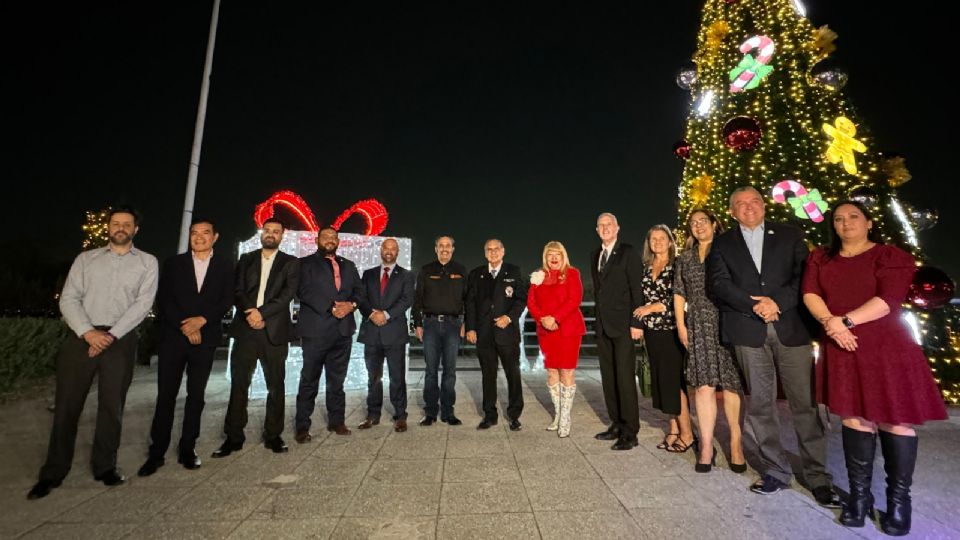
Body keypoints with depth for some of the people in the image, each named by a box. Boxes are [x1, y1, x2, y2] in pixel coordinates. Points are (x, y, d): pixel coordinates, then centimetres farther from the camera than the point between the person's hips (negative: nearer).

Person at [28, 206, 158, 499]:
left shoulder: (147, 262, 6)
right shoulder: (86, 258, 12)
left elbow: (143, 303, -4)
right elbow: (68, 299, 3)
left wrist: (111, 335, -12)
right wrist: (88, 332, -12)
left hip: (121, 340, -1)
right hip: (82, 337, 2)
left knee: (112, 406, 6)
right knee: (67, 404, 5)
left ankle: (105, 466, 20)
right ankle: (53, 472, 19)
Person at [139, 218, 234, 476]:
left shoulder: (224, 264, 6)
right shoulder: (173, 263, 8)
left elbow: (227, 299, -1)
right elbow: (163, 300, 1)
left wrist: (201, 320, -14)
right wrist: (186, 327, -9)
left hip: (205, 338, 0)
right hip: (173, 337, 1)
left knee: (196, 395, 6)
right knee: (166, 395, 2)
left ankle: (187, 448, 17)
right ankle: (157, 452, 14)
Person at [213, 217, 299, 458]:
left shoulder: (290, 263, 7)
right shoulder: (246, 259, 14)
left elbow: (287, 293, -5)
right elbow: (237, 291, 4)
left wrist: (262, 312, -16)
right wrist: (250, 311, -13)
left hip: (274, 332, -2)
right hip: (245, 329, 2)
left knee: (276, 385, 4)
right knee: (238, 384, 4)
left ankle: (273, 435, 15)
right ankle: (233, 437, 15)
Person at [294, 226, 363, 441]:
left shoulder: (348, 265, 18)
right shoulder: (306, 263, 4)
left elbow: (359, 290, 11)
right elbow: (304, 291, -10)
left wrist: (350, 305, -10)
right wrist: (330, 308, -18)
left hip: (343, 330, 4)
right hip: (316, 329, -4)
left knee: (337, 380, 12)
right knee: (309, 381, 2)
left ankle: (336, 421, 23)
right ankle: (302, 427, 12)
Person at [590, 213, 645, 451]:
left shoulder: (628, 252, -4)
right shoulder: (595, 255, 15)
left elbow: (637, 289, -9)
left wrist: (636, 323, -14)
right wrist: (599, 318, 12)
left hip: (623, 324, -6)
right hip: (603, 325, 7)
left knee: (625, 378, -4)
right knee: (608, 378, 11)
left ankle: (630, 433, 7)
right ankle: (617, 424, 23)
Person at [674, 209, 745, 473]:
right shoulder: (684, 258, 15)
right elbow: (679, 294, 13)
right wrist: (681, 325, 5)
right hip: (698, 327, 2)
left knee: (731, 384, 1)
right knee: (704, 385, -1)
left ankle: (736, 443, 14)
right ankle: (706, 446, 5)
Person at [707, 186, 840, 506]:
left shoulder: (790, 236, 12)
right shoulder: (722, 244, 10)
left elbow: (803, 275, 2)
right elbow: (719, 284, -2)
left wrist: (777, 302, -13)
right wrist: (755, 305, -13)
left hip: (791, 327, 0)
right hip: (748, 332, 0)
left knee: (805, 403, 1)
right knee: (760, 404, 6)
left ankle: (818, 477, 15)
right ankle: (775, 471, 19)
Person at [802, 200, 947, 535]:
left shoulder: (891, 256, 0)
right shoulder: (820, 259, 11)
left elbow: (887, 301, -11)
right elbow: (809, 293, 0)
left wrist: (846, 320, -16)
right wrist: (829, 322, -15)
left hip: (885, 349, -2)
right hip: (842, 350, 3)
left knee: (893, 420, 2)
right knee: (854, 418, 7)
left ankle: (899, 498, 16)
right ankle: (859, 494, 15)